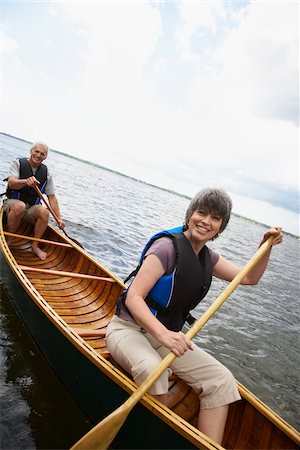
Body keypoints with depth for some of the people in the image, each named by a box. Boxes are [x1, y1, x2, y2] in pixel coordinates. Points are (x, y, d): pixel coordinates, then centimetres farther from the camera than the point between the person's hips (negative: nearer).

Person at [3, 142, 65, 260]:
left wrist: (59, 218, -5)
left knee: (44, 211, -29)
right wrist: (26, 181, -44)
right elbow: (11, 183, -21)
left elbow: (52, 197, 3)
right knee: (20, 206, -37)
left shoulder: (46, 173, 4)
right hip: (12, 202, -3)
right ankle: (7, 238, -16)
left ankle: (35, 245, -14)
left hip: (31, 209, 3)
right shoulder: (18, 164, -4)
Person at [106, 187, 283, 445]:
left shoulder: (207, 257, 4)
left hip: (167, 335, 7)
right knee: (152, 370, -36)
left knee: (222, 380, -8)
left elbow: (249, 278, 14)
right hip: (129, 329, -6)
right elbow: (133, 297, -25)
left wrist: (266, 246, 0)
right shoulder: (168, 246, -20)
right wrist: (163, 334, -39)